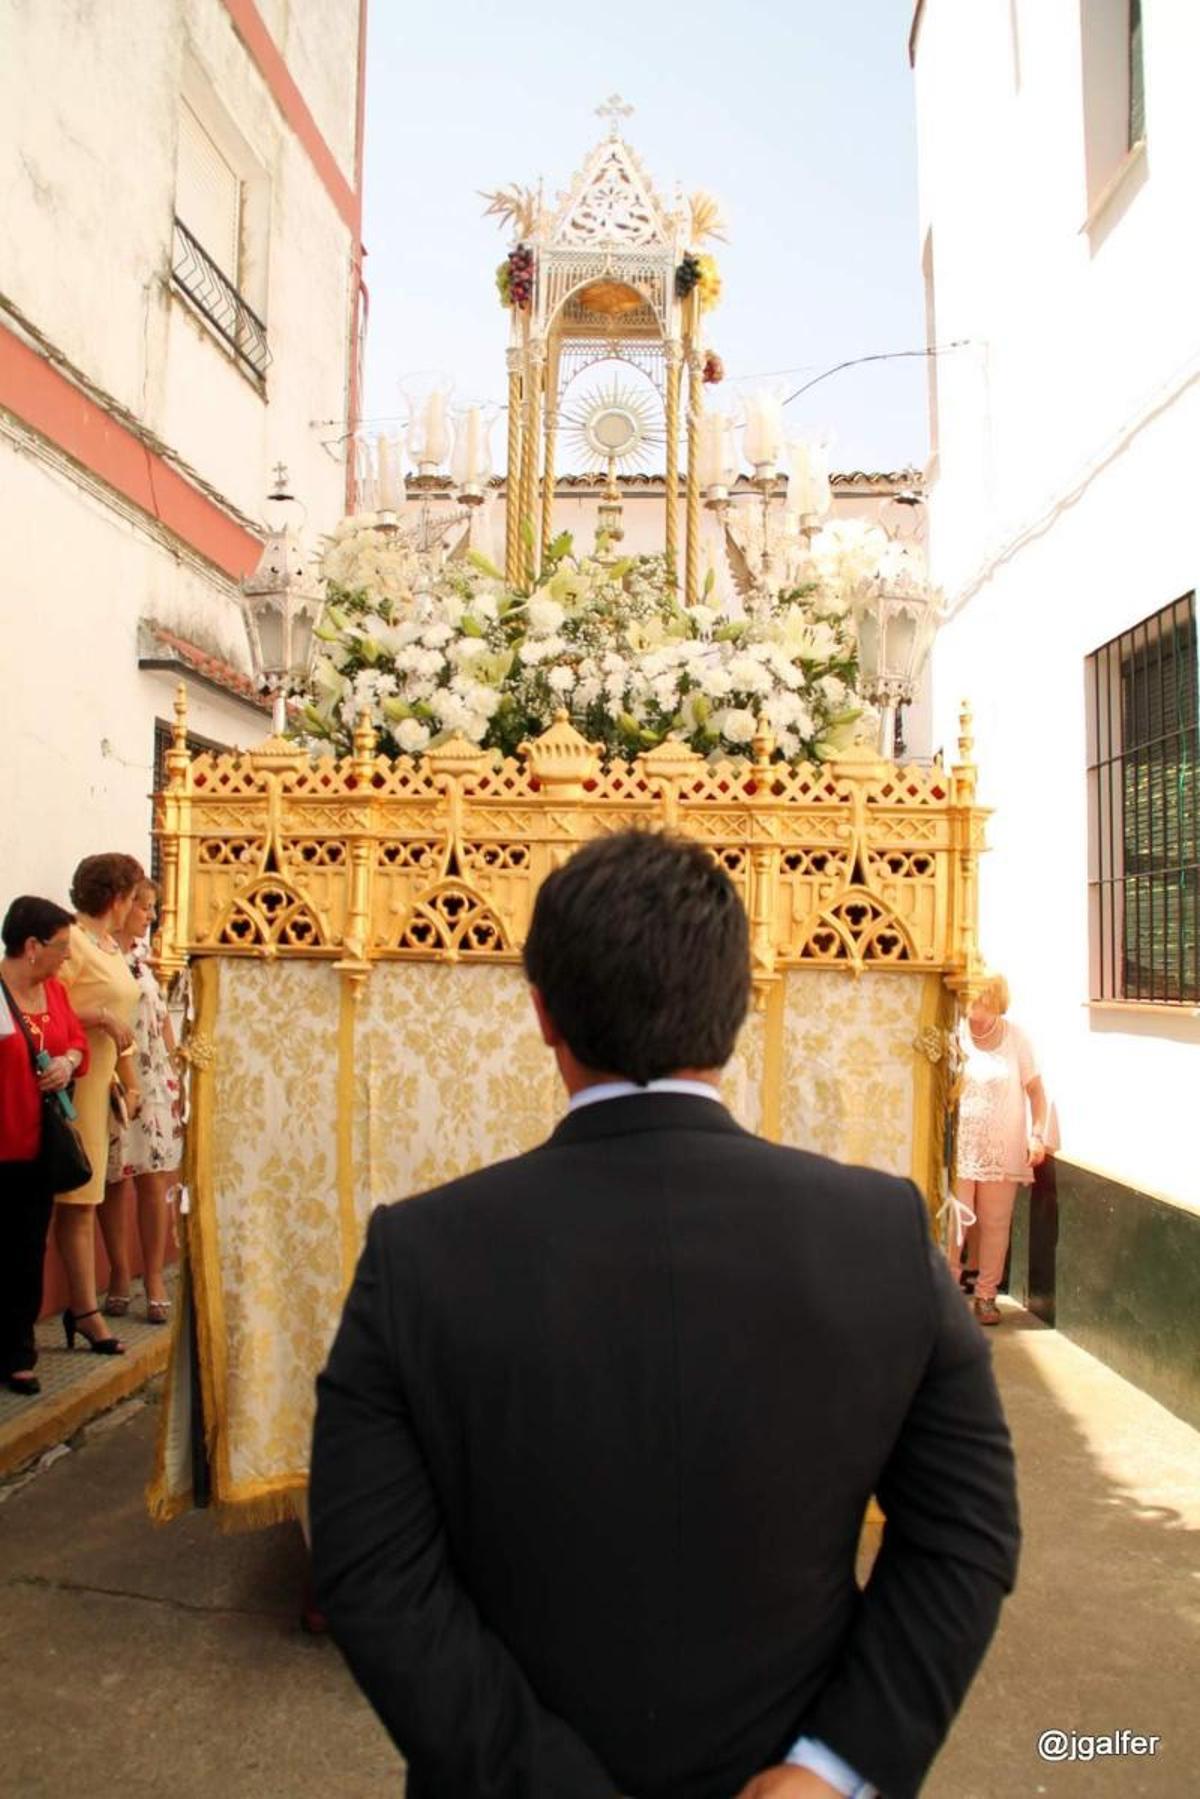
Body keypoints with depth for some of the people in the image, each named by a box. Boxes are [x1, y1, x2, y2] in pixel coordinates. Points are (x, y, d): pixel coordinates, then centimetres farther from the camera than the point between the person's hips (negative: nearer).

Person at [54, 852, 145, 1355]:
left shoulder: (113, 949, 17)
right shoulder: (72, 941, -11)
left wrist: (130, 1083, 21)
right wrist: (101, 1017, -18)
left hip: (102, 1082, 8)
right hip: (76, 1082, -8)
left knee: (84, 1198, 10)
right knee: (78, 1198, -3)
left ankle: (82, 1306, 15)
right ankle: (85, 1309, 3)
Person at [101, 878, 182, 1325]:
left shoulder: (142, 955, 12)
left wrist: (173, 1071, 15)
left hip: (154, 1082, 5)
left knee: (154, 1180, 2)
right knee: (115, 1181, 5)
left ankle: (153, 1277, 9)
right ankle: (120, 1274, 19)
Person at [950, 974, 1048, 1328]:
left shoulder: (1015, 1038, -5)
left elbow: (1035, 1088, 3)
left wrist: (1037, 1134, -3)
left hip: (1002, 1150, 1)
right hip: (959, 1148, -1)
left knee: (995, 1224, 9)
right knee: (953, 1222, 0)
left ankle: (986, 1295, 22)